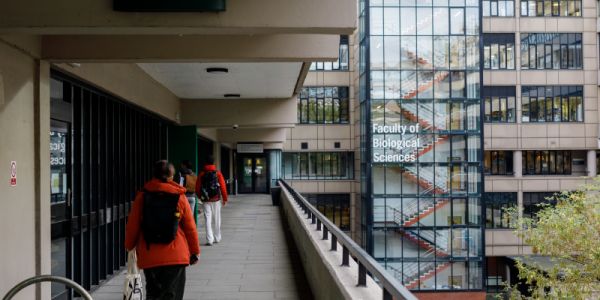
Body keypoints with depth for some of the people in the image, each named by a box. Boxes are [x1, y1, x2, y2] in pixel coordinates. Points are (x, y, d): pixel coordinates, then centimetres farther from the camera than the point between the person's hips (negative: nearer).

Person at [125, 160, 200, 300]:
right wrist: (195, 251, 11)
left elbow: (132, 225, 3)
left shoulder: (142, 196, 0)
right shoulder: (179, 197, -2)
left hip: (148, 256, 2)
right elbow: (190, 227, 0)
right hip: (175, 256, -2)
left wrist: (130, 246, 20)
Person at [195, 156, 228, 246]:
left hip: (206, 200, 0)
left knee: (208, 220, 0)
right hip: (216, 199, 0)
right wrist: (225, 198, 5)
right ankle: (217, 238, 21)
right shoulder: (218, 173, -2)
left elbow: (197, 187, 2)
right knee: (217, 219, 12)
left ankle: (209, 240, -8)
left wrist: (200, 197, 19)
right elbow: (223, 186, -4)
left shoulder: (201, 174, 1)